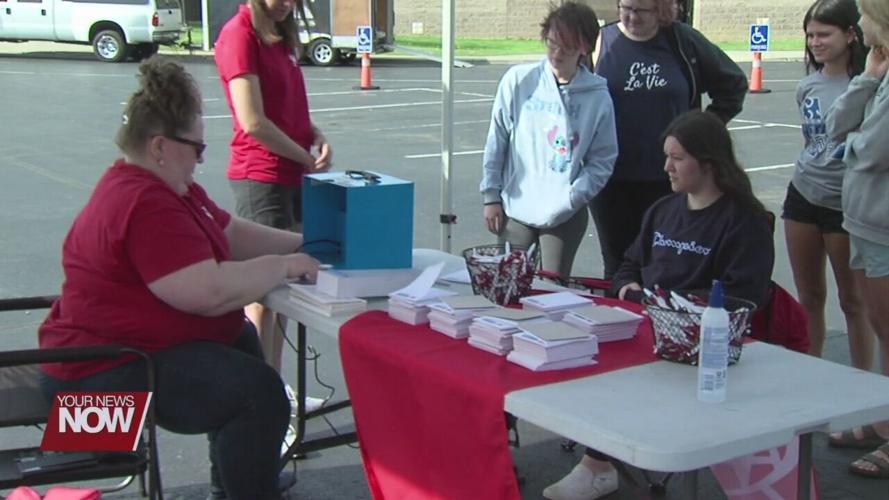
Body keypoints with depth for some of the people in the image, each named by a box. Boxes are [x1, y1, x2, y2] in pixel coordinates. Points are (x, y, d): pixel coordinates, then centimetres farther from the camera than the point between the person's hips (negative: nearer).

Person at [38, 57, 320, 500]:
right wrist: (283, 266, -20)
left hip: (128, 344, 12)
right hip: (106, 372, -12)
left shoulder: (168, 187, 10)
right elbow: (211, 291, -32)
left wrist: (301, 245, 5)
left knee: (242, 342, 31)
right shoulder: (146, 206, -26)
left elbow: (232, 233, 15)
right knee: (258, 391, -24)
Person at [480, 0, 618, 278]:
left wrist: (570, 200, -13)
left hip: (566, 216, -1)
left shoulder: (598, 97, -4)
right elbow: (497, 142, 2)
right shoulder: (518, 80, -3)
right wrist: (491, 195, 0)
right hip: (515, 208, 1)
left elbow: (602, 161, -2)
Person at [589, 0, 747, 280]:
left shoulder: (683, 41, 3)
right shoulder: (602, 42, 0)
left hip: (668, 180, 0)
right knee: (617, 266, 9)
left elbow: (733, 84, 14)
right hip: (612, 180, 0)